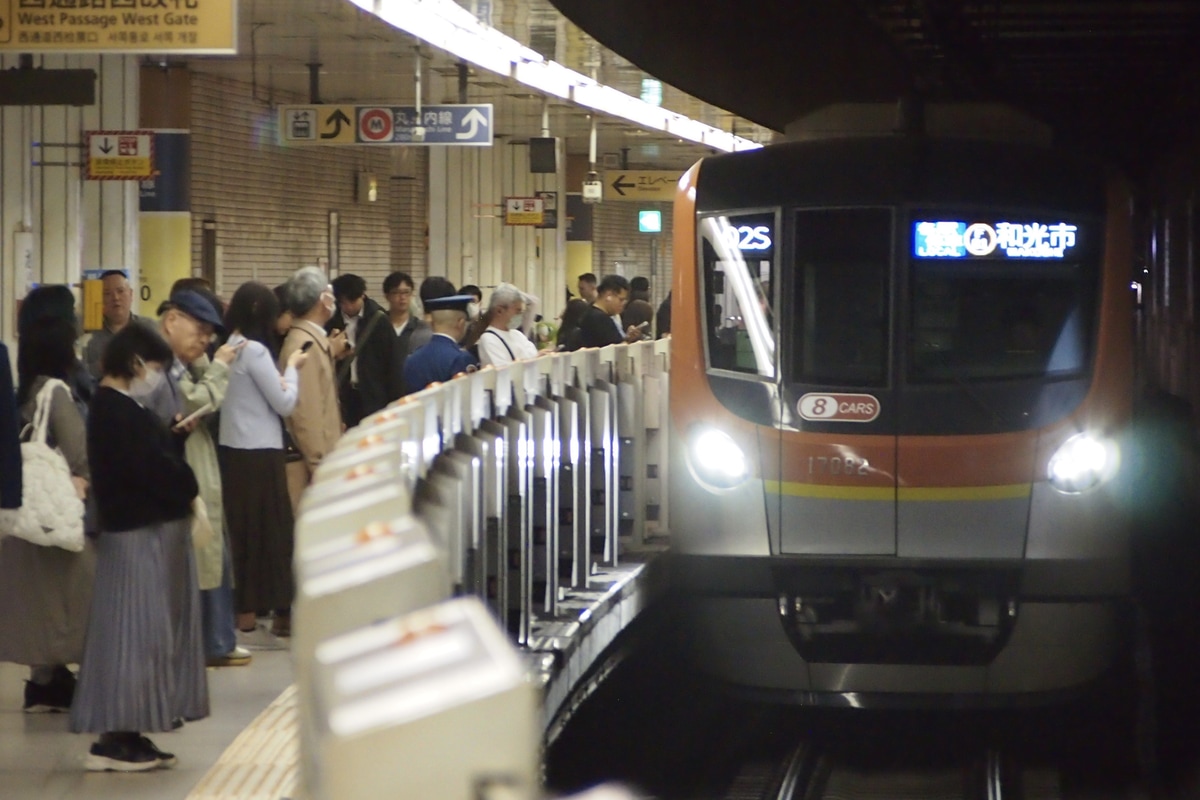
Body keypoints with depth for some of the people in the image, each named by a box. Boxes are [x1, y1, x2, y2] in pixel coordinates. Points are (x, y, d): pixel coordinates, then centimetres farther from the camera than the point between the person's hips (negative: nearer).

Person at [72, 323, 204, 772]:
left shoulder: (119, 408, 15)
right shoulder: (117, 411, -17)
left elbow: (155, 454, 14)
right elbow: (153, 468, -21)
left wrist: (179, 433, -1)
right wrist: (189, 489, -6)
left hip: (153, 532, 10)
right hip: (140, 535, -10)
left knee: (142, 632, 12)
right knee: (133, 632, -6)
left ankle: (124, 733, 16)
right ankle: (115, 739, -2)